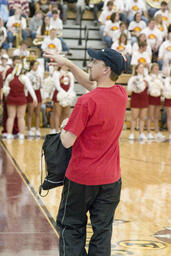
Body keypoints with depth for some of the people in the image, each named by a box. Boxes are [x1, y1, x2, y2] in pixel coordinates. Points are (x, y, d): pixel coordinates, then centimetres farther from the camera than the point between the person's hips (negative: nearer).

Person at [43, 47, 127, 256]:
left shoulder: (87, 101, -20)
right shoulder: (121, 94, 0)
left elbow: (67, 141, -19)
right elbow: (91, 84, 18)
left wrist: (64, 126, 1)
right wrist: (67, 64, 13)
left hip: (82, 178, -5)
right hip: (111, 177, 5)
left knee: (71, 227, 11)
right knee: (102, 230, 10)